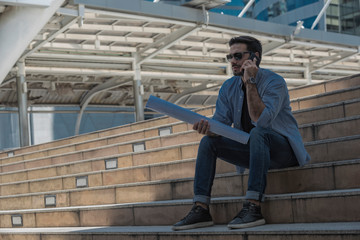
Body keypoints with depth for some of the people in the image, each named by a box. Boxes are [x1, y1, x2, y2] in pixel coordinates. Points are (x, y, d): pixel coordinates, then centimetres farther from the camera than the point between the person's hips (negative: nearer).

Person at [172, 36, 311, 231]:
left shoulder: (274, 82, -16)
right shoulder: (229, 87, 4)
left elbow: (261, 120, -30)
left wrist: (250, 83, -29)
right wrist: (208, 127, -25)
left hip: (283, 149, -7)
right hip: (253, 149, 7)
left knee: (258, 132, -36)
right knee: (208, 142, -7)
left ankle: (253, 207, -42)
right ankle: (201, 209, -15)